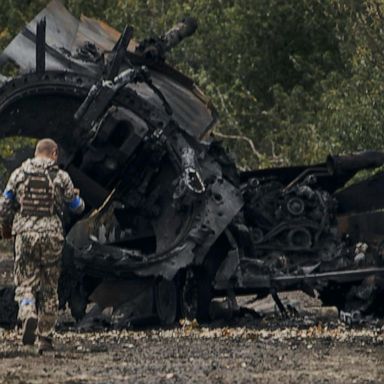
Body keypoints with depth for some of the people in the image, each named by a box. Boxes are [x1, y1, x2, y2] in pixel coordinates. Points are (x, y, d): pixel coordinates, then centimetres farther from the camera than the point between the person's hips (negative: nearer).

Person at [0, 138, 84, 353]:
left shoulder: (19, 174, 5)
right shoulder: (60, 177, 0)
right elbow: (77, 207, 8)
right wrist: (76, 196, 31)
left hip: (25, 233, 1)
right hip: (51, 235, -1)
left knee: (26, 283, 7)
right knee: (49, 289, 9)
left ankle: (28, 314, -25)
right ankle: (45, 338, 9)